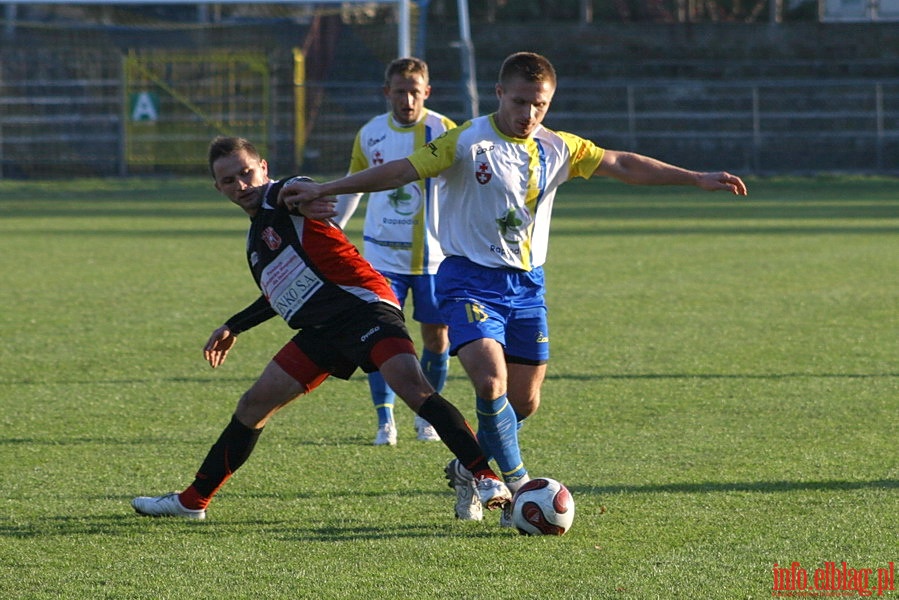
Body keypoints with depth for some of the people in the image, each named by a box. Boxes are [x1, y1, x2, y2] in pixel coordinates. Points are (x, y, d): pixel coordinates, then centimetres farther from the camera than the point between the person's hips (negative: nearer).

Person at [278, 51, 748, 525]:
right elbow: (400, 171, -9)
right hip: (470, 278, -5)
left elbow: (623, 165, 8)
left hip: (527, 285, 5)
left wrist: (695, 179, 4)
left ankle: (468, 469, 30)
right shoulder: (467, 142, -9)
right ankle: (517, 482, -8)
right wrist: (321, 191, -13)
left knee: (524, 401, 5)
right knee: (491, 383, -23)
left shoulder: (558, 149, 6)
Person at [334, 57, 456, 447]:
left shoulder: (442, 131, -6)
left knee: (436, 338, 4)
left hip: (433, 255, -1)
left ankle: (427, 415, 24)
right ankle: (385, 422, -3)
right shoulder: (370, 134, 3)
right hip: (383, 255, 1)